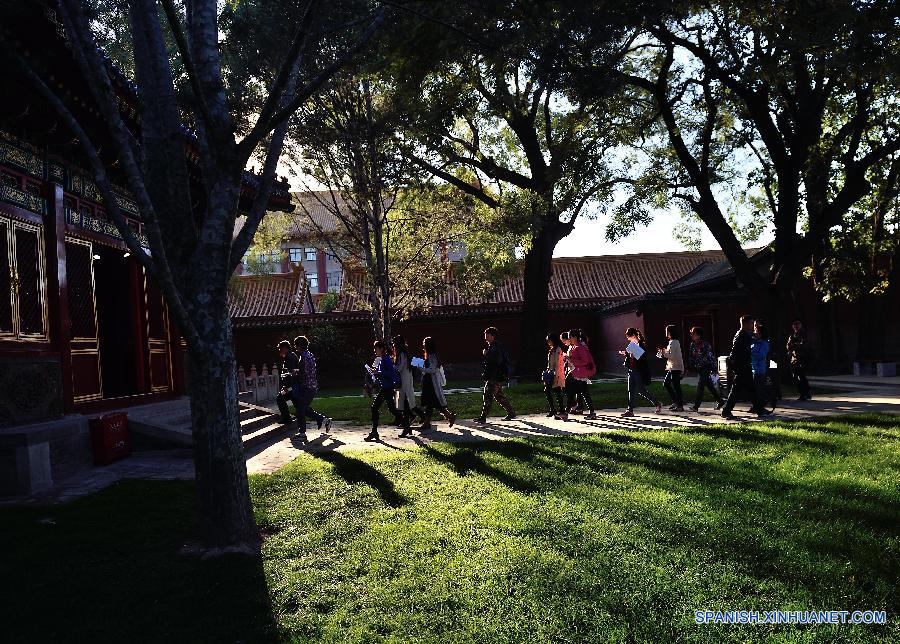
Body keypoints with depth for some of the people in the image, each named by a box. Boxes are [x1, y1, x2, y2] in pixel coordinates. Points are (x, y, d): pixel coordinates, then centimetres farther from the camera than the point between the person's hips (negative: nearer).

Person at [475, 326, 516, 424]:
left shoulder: (496, 347, -16)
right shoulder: (490, 346, 17)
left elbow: (497, 361, -27)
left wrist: (486, 355, -21)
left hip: (496, 377, -11)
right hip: (492, 376, 11)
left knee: (488, 396, -10)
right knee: (499, 396, 17)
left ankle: (483, 417, -10)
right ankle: (511, 413, 26)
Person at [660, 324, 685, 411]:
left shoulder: (673, 343, -15)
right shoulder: (675, 342, 17)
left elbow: (671, 356, -20)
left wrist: (663, 353, -9)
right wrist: (664, 352, 9)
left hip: (675, 367, -10)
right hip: (672, 367, 10)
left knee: (676, 386, -6)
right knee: (666, 383, 14)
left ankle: (680, 406, -2)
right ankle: (675, 402, 19)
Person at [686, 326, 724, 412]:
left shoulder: (705, 344, -14)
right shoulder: (693, 344, 6)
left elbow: (710, 356, -13)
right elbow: (691, 357, 12)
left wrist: (714, 368, -12)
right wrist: (689, 367, 9)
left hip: (706, 367, -7)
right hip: (699, 368, 7)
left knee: (700, 386, -11)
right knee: (709, 386, 14)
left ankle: (696, 406, -11)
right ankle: (720, 401, 28)